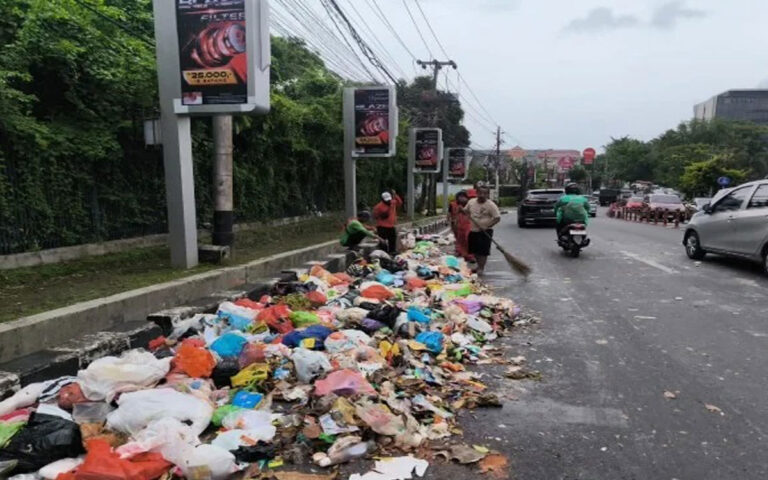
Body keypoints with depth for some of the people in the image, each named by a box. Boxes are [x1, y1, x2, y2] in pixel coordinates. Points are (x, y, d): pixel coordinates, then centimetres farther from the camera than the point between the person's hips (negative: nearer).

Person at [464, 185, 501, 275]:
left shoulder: (491, 205, -12)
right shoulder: (471, 202, 4)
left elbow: (497, 218, -14)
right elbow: (466, 211, 21)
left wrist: (487, 226, -22)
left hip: (485, 232, -5)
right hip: (473, 230, 5)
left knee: (483, 251, -5)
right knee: (475, 250, 13)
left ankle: (481, 268, 6)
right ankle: (479, 265, 31)